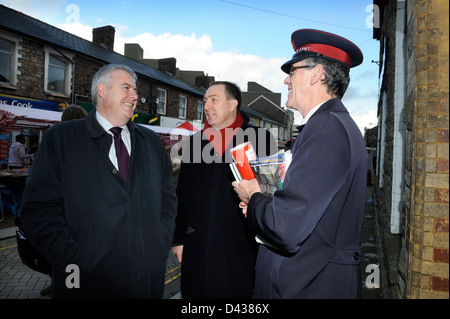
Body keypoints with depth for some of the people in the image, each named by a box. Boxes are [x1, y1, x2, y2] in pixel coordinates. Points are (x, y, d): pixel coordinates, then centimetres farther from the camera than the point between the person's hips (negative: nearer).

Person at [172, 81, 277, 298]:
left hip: (241, 246, -3)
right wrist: (178, 238, 9)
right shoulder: (195, 141, 8)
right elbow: (183, 195, 10)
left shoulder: (260, 139, -3)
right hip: (197, 246, 4)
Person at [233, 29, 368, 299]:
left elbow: (286, 229, -29)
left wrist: (254, 198, -10)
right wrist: (263, 204, 3)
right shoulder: (341, 123, 10)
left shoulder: (326, 126, -22)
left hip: (309, 286, -9)